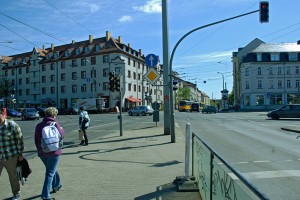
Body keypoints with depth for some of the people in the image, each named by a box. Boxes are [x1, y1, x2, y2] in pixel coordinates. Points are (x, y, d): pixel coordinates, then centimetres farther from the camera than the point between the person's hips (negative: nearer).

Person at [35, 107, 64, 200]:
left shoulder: (39, 125, 4)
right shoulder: (55, 124, -12)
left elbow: (36, 140, 9)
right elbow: (61, 135, -5)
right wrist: (61, 129, 14)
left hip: (42, 153, 6)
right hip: (53, 152, -6)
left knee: (51, 169, 25)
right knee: (50, 172, 1)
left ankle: (56, 185, 43)